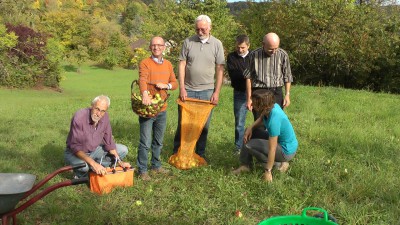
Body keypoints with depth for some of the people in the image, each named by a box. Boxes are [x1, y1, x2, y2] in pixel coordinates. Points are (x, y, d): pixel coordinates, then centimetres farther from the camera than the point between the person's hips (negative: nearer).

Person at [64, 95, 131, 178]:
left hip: (94, 150, 6)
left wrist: (120, 162, -9)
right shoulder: (79, 118, -29)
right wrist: (93, 163, -41)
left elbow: (108, 142, -3)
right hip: (75, 152, -6)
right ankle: (81, 175, -3)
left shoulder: (105, 117, -12)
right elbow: (75, 147, -31)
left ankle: (98, 170, -1)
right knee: (83, 166, -39)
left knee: (123, 150, -2)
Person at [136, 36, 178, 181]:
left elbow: (175, 83, 11)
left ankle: (156, 166, 31)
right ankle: (142, 170, 9)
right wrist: (145, 94, -46)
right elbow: (142, 80, -26)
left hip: (162, 109, 6)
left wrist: (166, 85, -12)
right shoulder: (145, 63, -8)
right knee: (146, 142, -3)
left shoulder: (168, 64, 11)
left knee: (158, 141, 17)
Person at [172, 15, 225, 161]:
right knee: (183, 122, 7)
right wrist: (182, 88, -6)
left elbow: (220, 69, 2)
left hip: (206, 91, 0)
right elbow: (182, 65, 1)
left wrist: (216, 92, -3)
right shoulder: (188, 42, 1)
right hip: (188, 90, 0)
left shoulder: (217, 44, 2)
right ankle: (177, 152, 22)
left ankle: (200, 153, 23)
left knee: (204, 124, 8)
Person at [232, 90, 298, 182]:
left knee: (248, 145, -14)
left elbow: (272, 149, -30)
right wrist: (251, 128, -5)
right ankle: (245, 165, 12)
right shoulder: (273, 106, -11)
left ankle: (278, 164, -2)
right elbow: (261, 118, 12)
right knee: (248, 134, 9)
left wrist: (268, 171, -23)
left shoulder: (274, 120, -34)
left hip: (286, 152, -9)